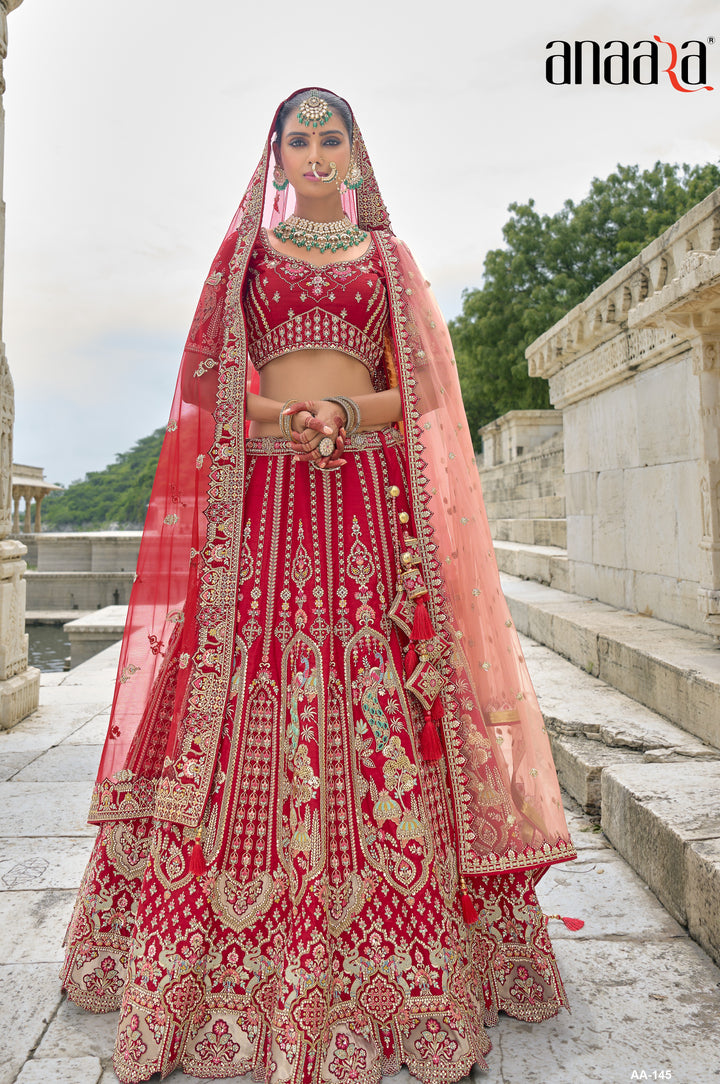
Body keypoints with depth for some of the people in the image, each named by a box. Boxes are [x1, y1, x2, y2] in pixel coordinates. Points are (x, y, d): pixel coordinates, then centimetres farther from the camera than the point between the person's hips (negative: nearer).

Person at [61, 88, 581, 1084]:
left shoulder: (387, 255, 19)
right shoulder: (245, 249, 19)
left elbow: (420, 386, 9)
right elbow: (214, 383, 11)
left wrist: (345, 411, -10)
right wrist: (282, 419, -8)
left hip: (370, 494, 0)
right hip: (263, 494, 0)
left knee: (377, 711, -5)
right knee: (245, 707, -5)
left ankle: (400, 964, 10)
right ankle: (236, 971, 11)